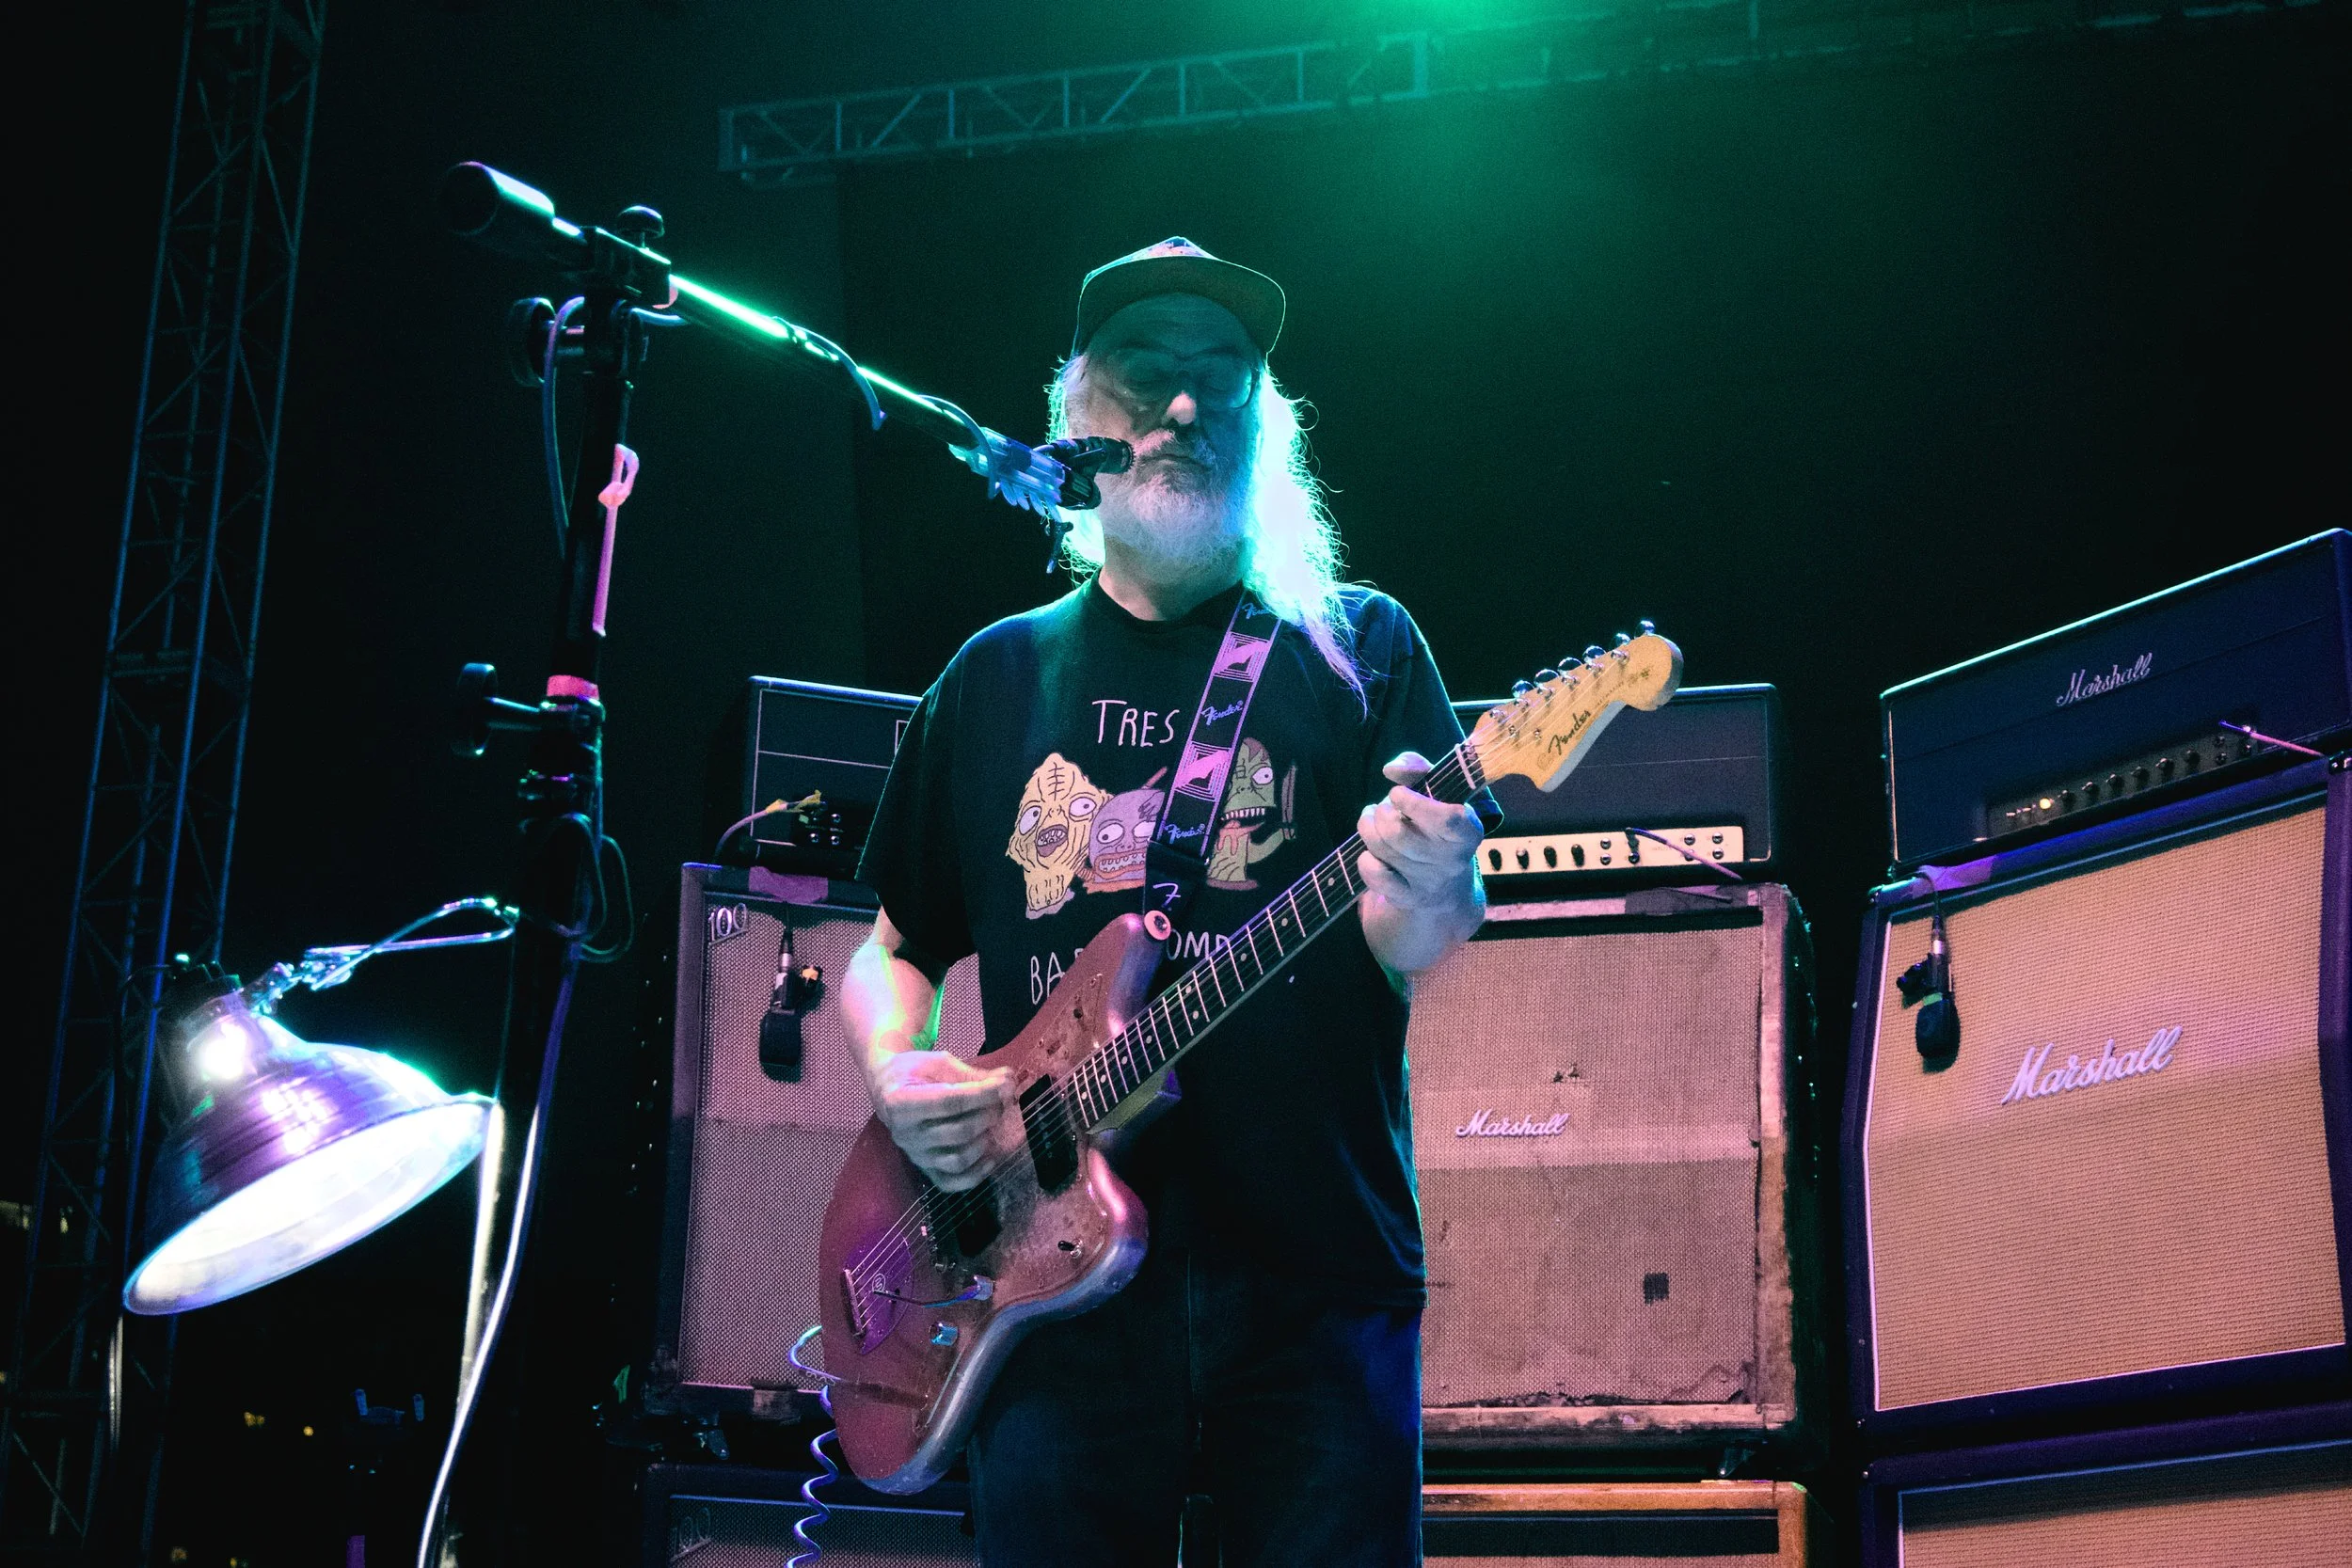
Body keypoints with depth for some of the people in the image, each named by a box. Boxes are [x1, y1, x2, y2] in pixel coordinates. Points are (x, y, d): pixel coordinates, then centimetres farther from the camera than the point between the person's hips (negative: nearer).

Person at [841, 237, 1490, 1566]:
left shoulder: (1356, 648, 6)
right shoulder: (998, 677, 13)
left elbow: (1415, 951, -3)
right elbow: (895, 946, 19)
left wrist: (1428, 905, -27)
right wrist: (902, 1071, -2)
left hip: (1314, 1273, -1)